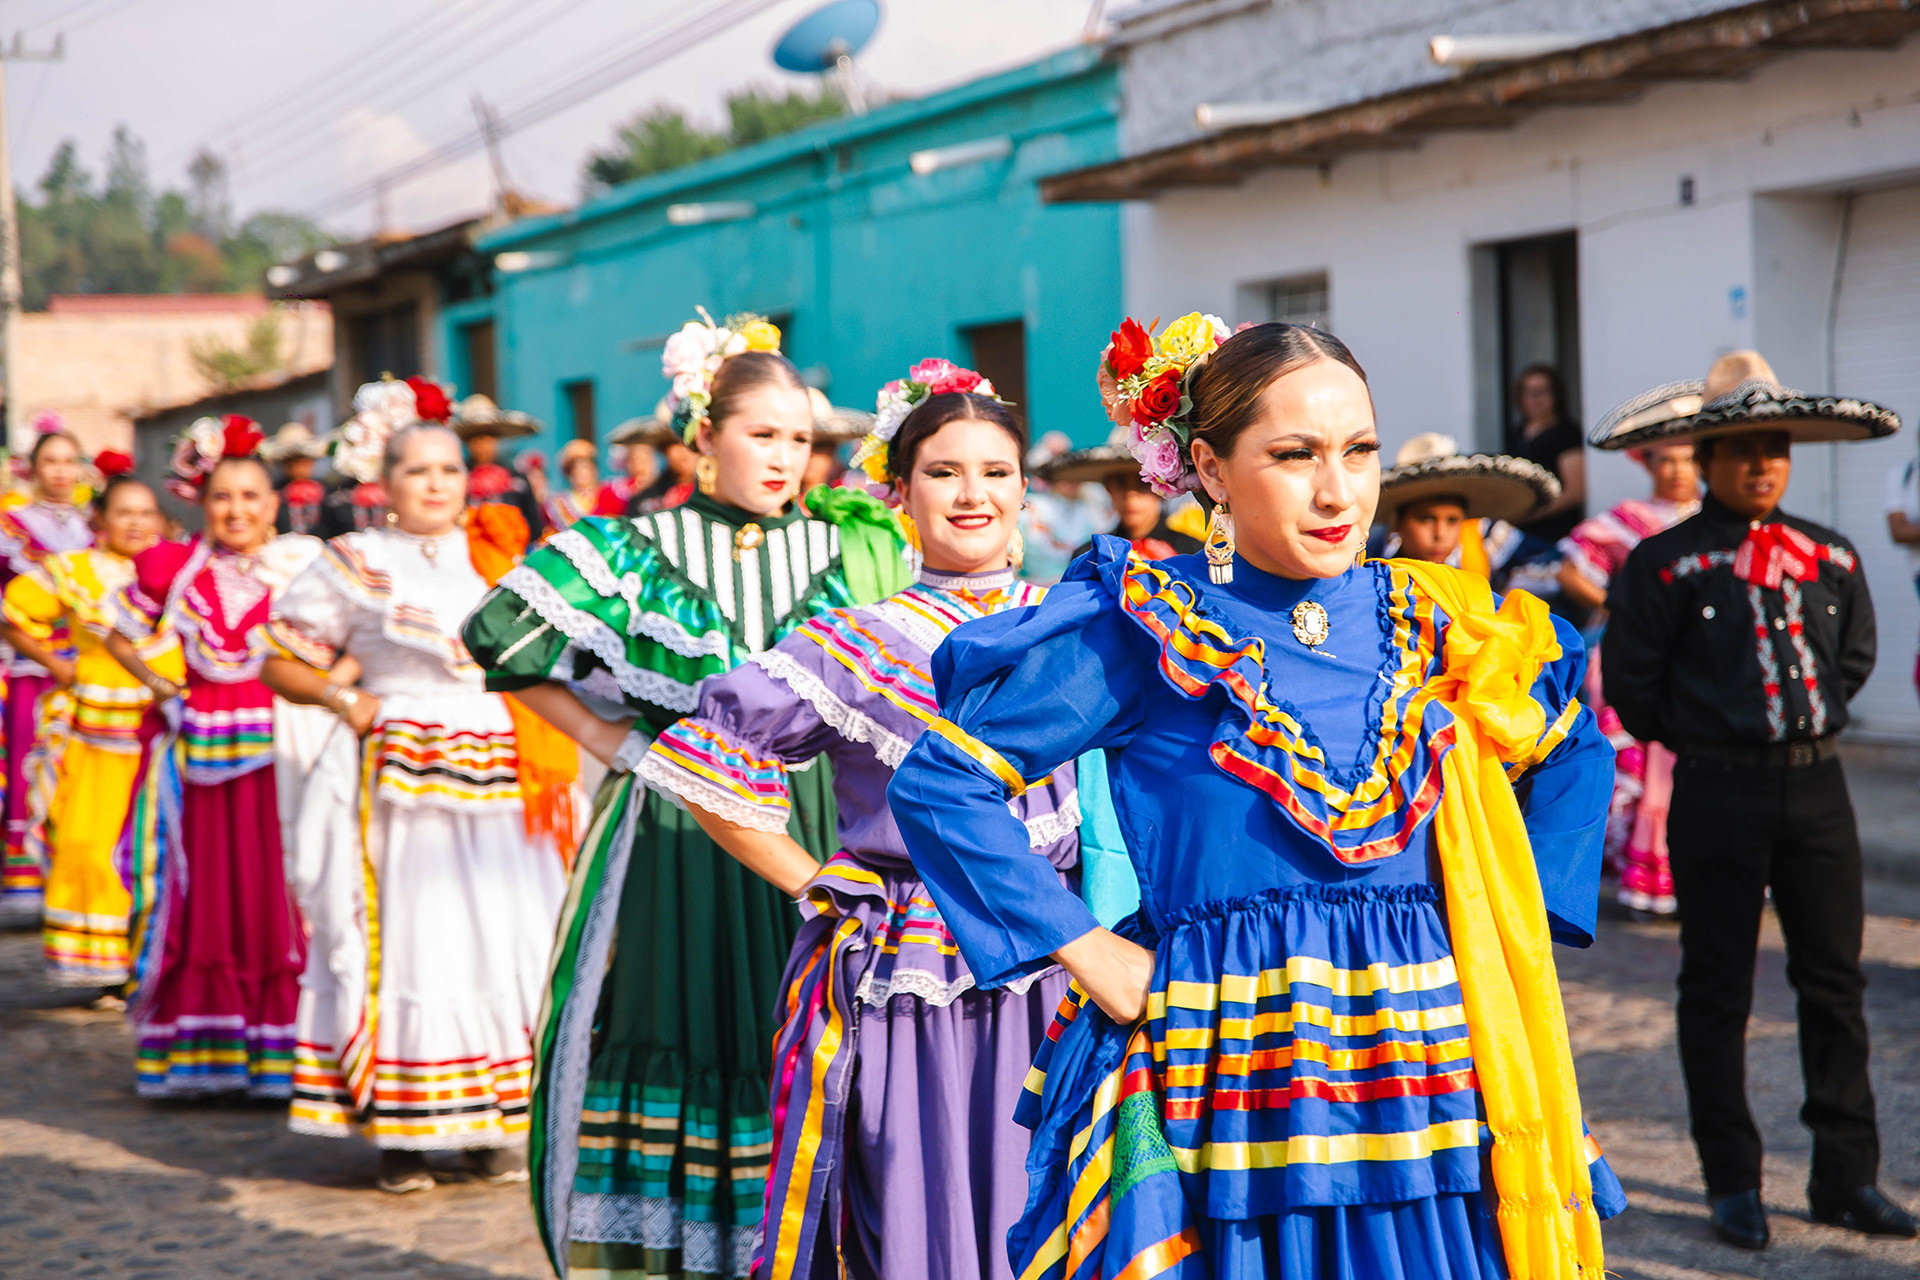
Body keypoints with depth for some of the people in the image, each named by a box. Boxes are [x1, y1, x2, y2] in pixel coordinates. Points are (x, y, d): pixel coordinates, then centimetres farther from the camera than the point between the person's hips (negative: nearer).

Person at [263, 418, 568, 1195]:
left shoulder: (500, 557, 14)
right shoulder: (354, 564, 5)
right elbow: (280, 664, 8)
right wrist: (343, 700, -6)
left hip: (497, 778, 3)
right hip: (397, 775, -3)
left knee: (509, 940, -1)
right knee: (404, 940, -4)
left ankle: (493, 1127, 9)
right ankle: (397, 1130, 3)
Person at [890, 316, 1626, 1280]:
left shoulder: (1427, 624, 7)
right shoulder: (1145, 630, -5)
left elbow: (1574, 751, 24)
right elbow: (938, 781, -5)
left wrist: (1508, 915, 12)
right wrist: (1084, 951, -7)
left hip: (1428, 1084, 4)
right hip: (1225, 1085, -3)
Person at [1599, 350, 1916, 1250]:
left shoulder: (1830, 559, 7)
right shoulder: (1663, 565, -7)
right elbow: (1630, 681, -3)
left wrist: (1815, 725, 13)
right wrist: (1704, 743, 4)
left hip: (1818, 783, 4)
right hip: (1718, 794, -4)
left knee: (1836, 981, 6)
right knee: (1717, 989, 3)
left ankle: (1846, 1176, 16)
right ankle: (1733, 1184, 14)